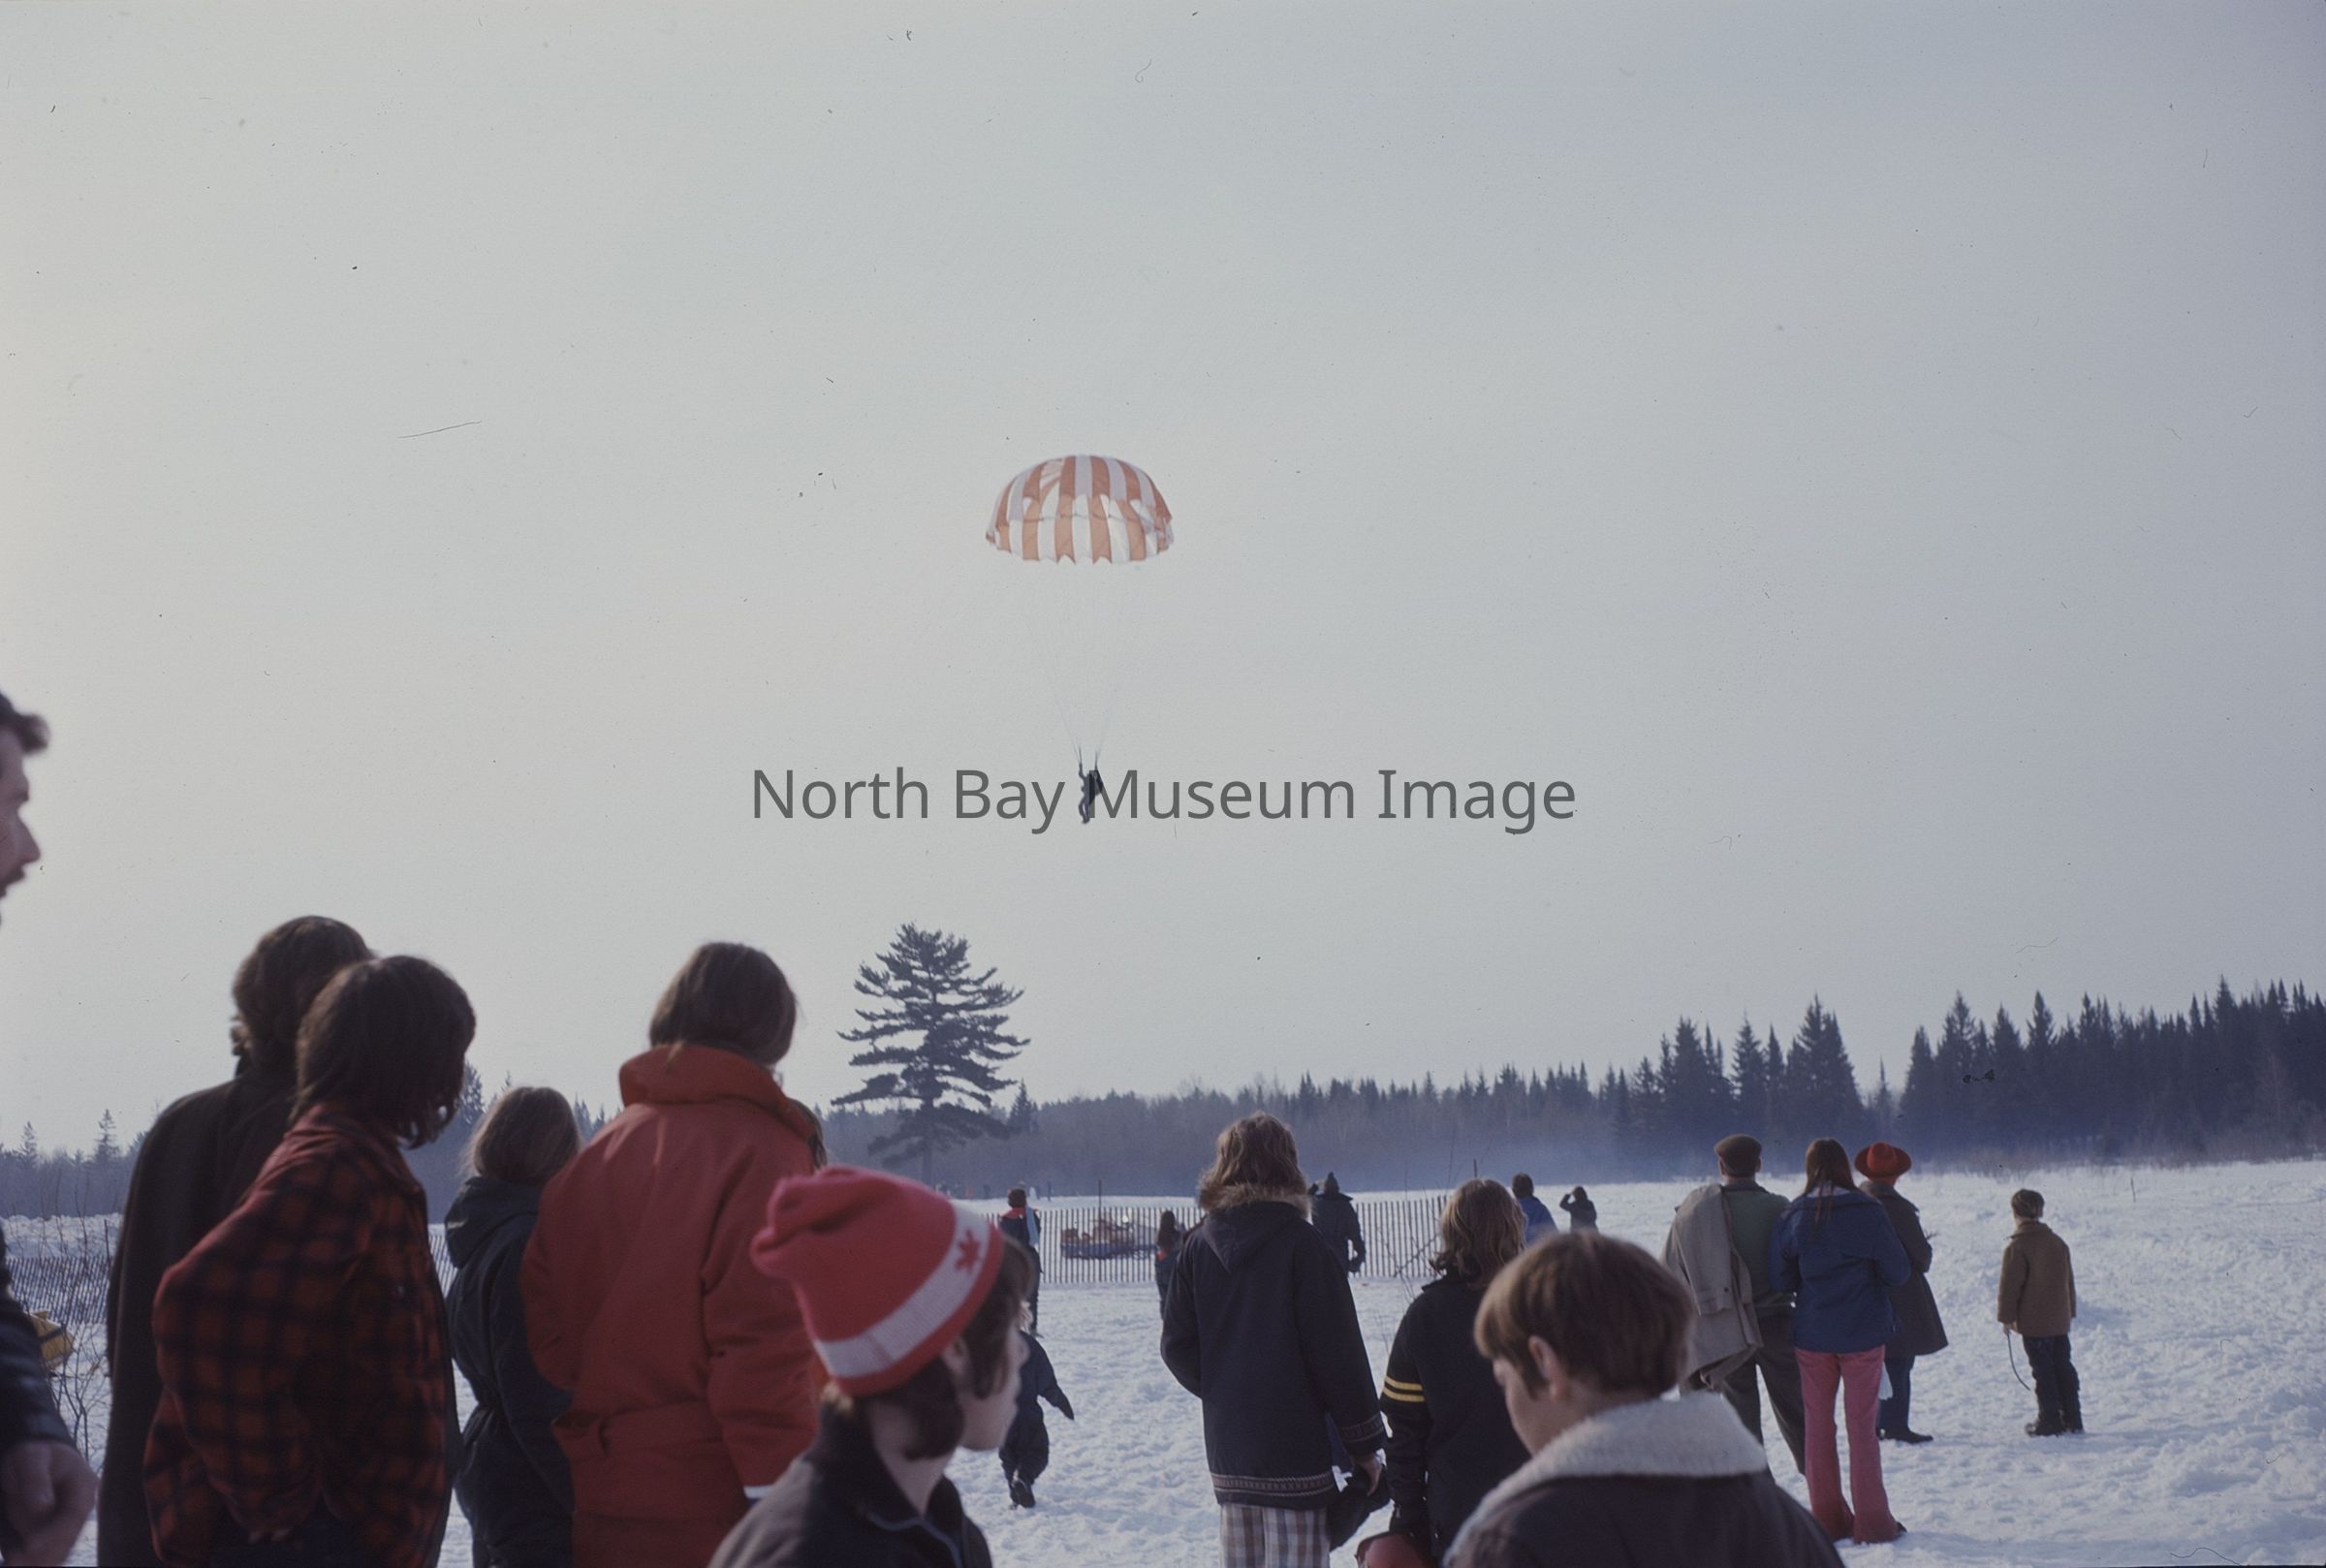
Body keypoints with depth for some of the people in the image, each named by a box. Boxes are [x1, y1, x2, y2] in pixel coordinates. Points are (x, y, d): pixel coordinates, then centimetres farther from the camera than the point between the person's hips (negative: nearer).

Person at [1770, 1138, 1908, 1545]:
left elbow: (1778, 1278, 0)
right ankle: (1871, 1522, 4)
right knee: (1862, 1424, 4)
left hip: (1811, 1335, 2)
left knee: (1817, 1424, 11)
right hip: (1863, 1332, -2)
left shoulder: (1792, 1216, -4)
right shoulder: (1867, 1212, -11)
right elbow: (1897, 1271, -4)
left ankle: (1827, 1518, 13)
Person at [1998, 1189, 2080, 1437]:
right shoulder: (2058, 1242, 8)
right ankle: (2072, 1418, 16)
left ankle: (2049, 1420, -1)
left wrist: (2006, 1317, -4)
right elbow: (2069, 1280, 15)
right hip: (2060, 1320, 7)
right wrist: (2070, 1311, 24)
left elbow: (2010, 1285, -13)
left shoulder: (2017, 1247, -14)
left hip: (2033, 1322, -6)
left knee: (2043, 1370, -2)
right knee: (2063, 1366, 13)